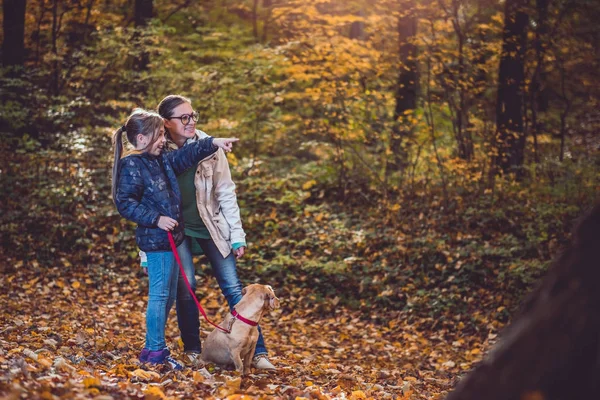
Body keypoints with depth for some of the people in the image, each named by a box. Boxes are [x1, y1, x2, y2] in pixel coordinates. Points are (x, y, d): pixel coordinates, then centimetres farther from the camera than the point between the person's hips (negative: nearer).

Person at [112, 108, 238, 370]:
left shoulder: (162, 161, 12)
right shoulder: (132, 166, -13)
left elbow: (186, 155, 20)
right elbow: (125, 203, -18)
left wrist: (213, 143, 8)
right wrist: (156, 219, -22)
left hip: (174, 237, 10)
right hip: (156, 240, -10)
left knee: (168, 295, 13)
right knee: (160, 294, -6)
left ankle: (154, 347, 21)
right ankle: (155, 351, 1)